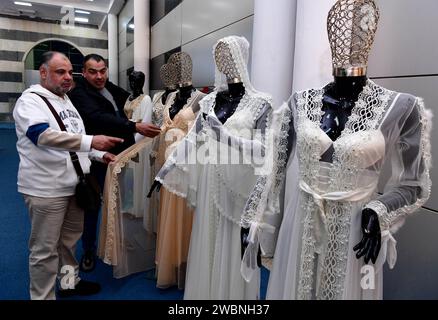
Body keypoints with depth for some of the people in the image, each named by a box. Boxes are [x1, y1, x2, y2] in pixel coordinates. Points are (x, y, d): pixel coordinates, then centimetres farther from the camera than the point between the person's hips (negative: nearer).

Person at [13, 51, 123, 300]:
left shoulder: (66, 100, 15)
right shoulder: (30, 100, -12)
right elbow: (43, 135, -30)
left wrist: (100, 154, 10)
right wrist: (90, 141, -39)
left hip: (74, 183, 8)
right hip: (46, 188, -8)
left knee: (70, 238, 21)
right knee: (45, 249, 3)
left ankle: (70, 281, 39)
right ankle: (43, 296, 20)